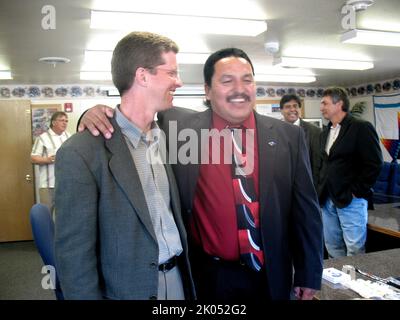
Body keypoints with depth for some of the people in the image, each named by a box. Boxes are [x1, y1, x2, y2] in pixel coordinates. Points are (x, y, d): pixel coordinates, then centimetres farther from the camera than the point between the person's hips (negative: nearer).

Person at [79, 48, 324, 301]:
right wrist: (99, 113, -17)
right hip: (205, 275, -1)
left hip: (269, 276, 2)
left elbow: (305, 209, 1)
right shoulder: (180, 126, -8)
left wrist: (309, 274, 4)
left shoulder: (289, 136, -4)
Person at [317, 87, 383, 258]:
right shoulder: (325, 132, 15)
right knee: (332, 246, 12)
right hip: (327, 199, 7)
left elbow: (374, 164, -13)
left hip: (350, 199, -7)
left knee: (355, 249, -1)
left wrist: (355, 191, -13)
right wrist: (322, 189, 10)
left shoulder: (361, 128, -8)